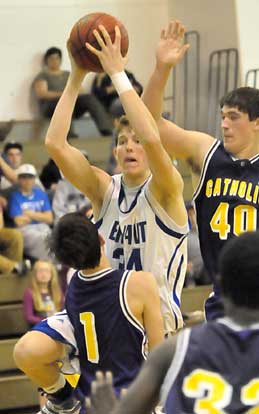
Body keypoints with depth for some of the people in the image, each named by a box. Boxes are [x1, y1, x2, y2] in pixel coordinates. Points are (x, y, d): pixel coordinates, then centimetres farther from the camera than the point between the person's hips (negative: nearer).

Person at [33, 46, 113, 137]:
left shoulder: (68, 75, 26)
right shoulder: (42, 76, 12)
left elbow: (80, 91, 15)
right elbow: (41, 93, -6)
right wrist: (61, 94, -19)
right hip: (51, 107, -4)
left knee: (89, 98, -25)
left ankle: (105, 127, -44)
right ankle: (68, 132, -59)